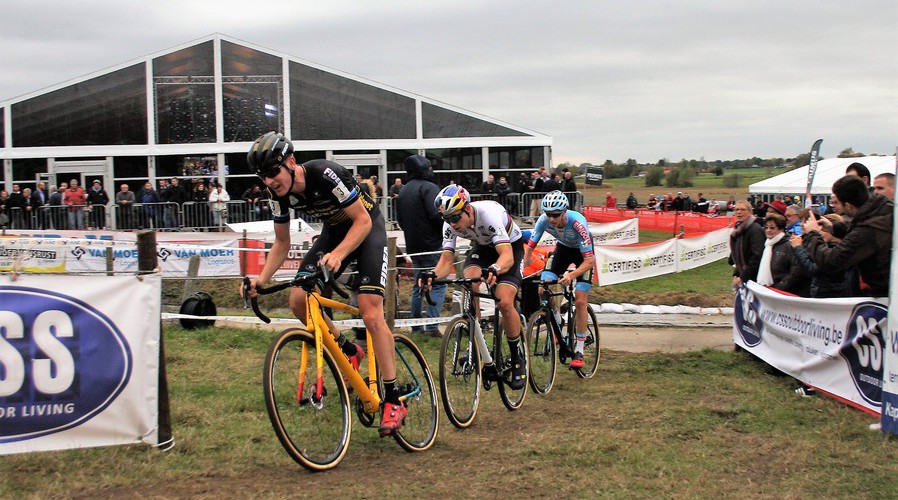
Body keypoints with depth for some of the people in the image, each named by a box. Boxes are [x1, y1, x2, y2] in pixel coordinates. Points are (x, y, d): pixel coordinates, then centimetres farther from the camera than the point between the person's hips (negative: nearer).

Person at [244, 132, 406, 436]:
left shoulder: (325, 174, -32)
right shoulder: (279, 193, -12)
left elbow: (363, 221, -28)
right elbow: (281, 243, -1)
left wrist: (338, 254, -43)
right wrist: (262, 279, -17)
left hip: (367, 228, -7)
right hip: (334, 231, 7)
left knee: (371, 312, -20)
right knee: (298, 300, -11)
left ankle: (393, 400, -13)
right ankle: (348, 351, 13)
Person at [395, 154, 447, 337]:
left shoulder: (403, 191, 13)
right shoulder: (429, 187, -13)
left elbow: (399, 219, 17)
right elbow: (437, 214, -23)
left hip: (413, 245, 8)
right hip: (432, 245, -8)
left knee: (418, 285, 17)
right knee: (438, 284, -4)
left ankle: (416, 326, 20)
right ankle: (432, 326, -11)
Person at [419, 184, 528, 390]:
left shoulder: (489, 213, -39)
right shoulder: (450, 224, -22)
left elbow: (507, 256, -46)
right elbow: (447, 260, -24)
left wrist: (493, 270, -68)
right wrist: (433, 275, -46)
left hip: (510, 246, -4)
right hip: (481, 247, 5)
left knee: (504, 303, -21)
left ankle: (518, 361, 0)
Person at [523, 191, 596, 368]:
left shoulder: (577, 222, -38)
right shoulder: (544, 220, -27)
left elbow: (590, 261, -37)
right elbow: (529, 248, -21)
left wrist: (570, 276, -53)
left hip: (583, 252, -4)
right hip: (563, 248, 4)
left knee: (580, 301, -12)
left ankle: (579, 351, -2)